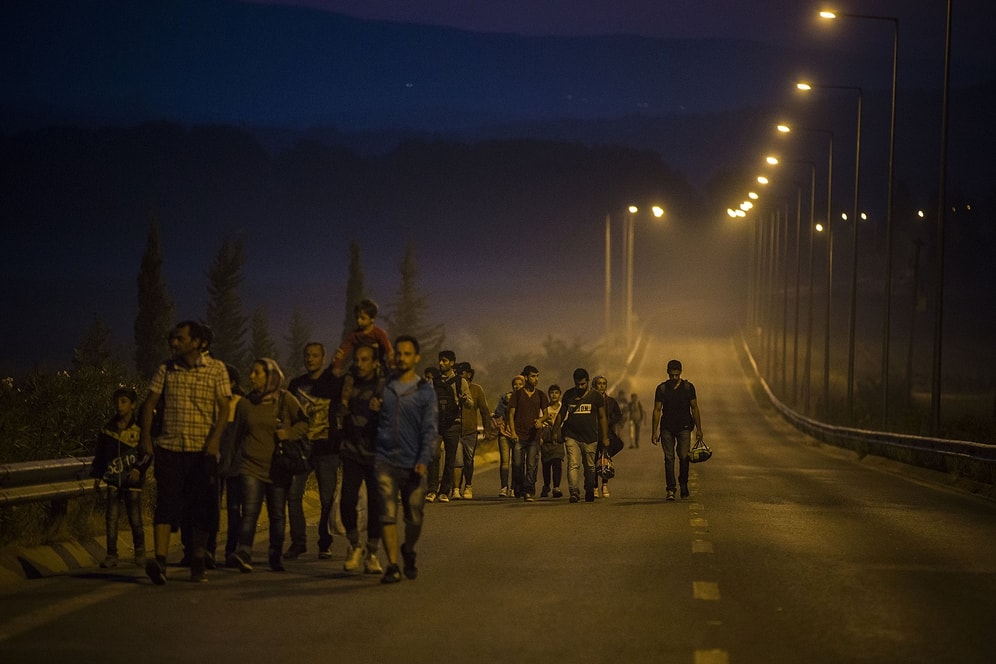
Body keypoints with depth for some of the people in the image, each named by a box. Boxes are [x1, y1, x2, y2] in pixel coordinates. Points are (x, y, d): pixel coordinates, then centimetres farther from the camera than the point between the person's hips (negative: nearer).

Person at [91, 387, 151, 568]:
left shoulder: (139, 429, -1)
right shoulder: (108, 429, 8)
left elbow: (147, 453, -1)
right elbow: (99, 454, 15)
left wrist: (139, 468, -16)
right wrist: (97, 475, 10)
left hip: (132, 480, -3)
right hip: (113, 480, 3)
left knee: (135, 519, 2)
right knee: (111, 518, -2)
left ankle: (140, 553, 18)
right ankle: (111, 555, 3)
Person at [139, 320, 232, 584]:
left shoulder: (216, 369, 2)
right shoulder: (166, 369, 8)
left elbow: (224, 407, -2)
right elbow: (149, 403, 10)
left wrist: (214, 439, -15)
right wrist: (146, 436, -2)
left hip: (202, 450, -1)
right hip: (169, 447, 1)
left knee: (201, 508, 3)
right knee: (166, 503, -11)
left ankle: (198, 564, 12)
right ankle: (160, 560, -20)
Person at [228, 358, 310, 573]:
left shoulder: (285, 400, 1)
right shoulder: (245, 403, 8)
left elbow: (304, 423, 6)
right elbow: (238, 434, 20)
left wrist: (288, 433, -11)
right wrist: (240, 454, 17)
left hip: (278, 468, 0)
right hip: (251, 466, 0)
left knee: (277, 514, 7)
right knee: (250, 512, -13)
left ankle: (276, 555, 17)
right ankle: (243, 554, -21)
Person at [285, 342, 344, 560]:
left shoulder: (333, 382, 3)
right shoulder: (296, 384, 13)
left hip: (327, 449, -3)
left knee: (327, 499, 0)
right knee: (293, 494, -6)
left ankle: (325, 544, 10)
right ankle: (298, 541, 4)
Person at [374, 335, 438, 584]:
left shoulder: (425, 391, 5)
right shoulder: (383, 387, 11)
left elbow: (429, 429, -1)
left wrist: (424, 460, -13)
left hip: (413, 464, -1)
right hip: (385, 460, 1)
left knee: (415, 518, 3)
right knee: (388, 514, -9)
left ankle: (408, 553, 30)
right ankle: (393, 565, -8)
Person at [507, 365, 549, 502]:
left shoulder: (540, 395, 10)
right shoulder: (517, 394, 3)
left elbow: (545, 413, 16)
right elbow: (511, 414, 3)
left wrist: (540, 420, -7)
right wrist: (513, 432, -9)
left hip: (534, 435, 1)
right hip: (519, 435, -1)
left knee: (531, 466, -5)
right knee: (517, 464, -2)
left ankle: (529, 492, -5)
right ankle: (518, 489, 14)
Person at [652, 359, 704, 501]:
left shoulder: (688, 387, 3)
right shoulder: (662, 388, 3)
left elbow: (694, 408, 6)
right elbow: (657, 410, 4)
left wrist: (698, 429, 1)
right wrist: (654, 432, 0)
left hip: (684, 427, -1)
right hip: (667, 428, 1)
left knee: (684, 457, -9)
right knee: (669, 458, -4)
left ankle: (683, 484, 13)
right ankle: (671, 489, -2)